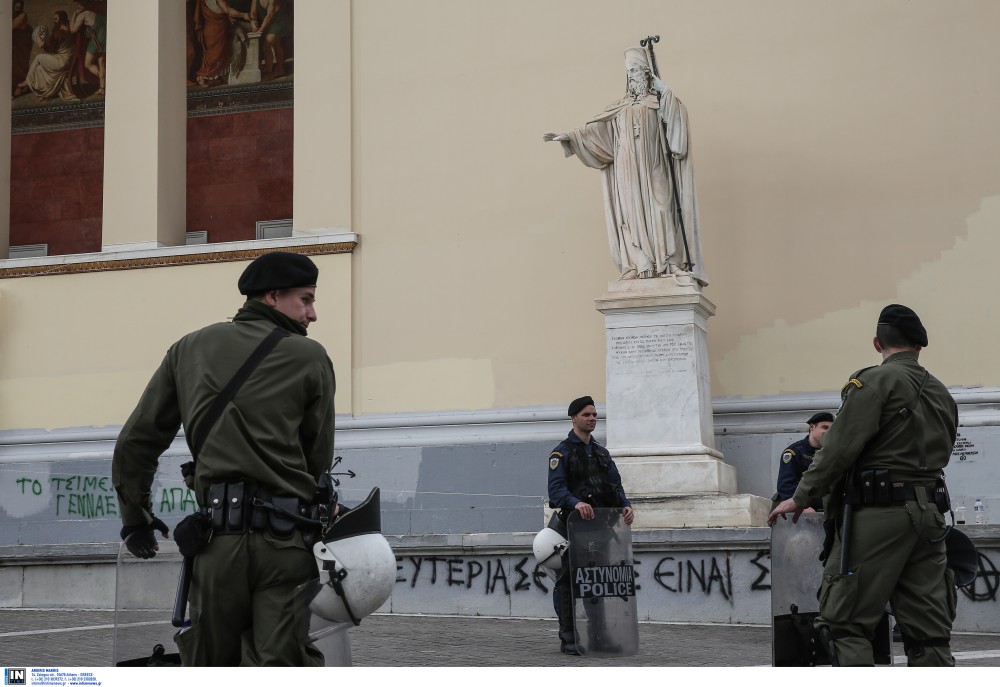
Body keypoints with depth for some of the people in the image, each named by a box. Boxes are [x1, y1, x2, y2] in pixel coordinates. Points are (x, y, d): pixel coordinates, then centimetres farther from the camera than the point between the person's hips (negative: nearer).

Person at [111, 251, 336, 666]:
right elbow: (319, 457, 5)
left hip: (218, 537, 3)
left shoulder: (190, 349, 13)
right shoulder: (309, 358, 3)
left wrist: (135, 515, 25)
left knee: (209, 668, 12)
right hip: (286, 539, -3)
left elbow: (136, 442, 13)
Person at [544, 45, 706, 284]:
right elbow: (596, 128, 11)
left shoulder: (659, 102, 10)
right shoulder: (620, 106, 17)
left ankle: (665, 262, -13)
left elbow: (678, 114, -7)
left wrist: (664, 90, -8)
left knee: (657, 210, -10)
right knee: (632, 212, -5)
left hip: (652, 167, -3)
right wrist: (568, 136, 4)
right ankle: (639, 265, -8)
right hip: (628, 170, 3)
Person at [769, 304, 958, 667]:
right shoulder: (942, 394, 17)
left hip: (878, 514, -7)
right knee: (928, 630, 8)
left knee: (845, 622, -4)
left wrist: (801, 498, -5)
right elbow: (939, 455, 18)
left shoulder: (876, 381, -6)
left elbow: (839, 447, -12)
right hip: (930, 514, 7)